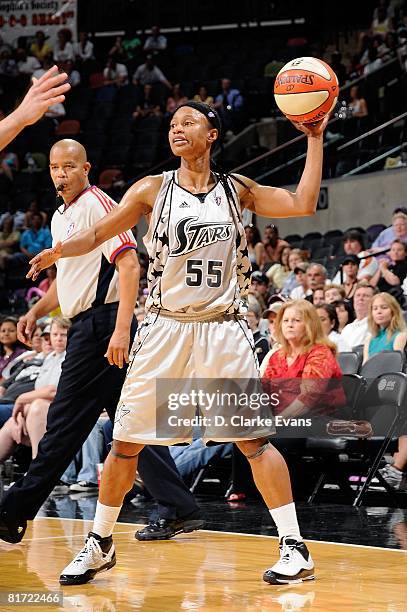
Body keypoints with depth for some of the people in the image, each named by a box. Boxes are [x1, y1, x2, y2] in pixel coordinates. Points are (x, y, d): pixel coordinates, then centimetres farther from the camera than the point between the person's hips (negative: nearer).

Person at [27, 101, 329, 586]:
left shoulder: (236, 189, 6)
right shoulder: (153, 189, 3)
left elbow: (303, 204, 1)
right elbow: (98, 234, 0)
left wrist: (314, 140, -3)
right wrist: (60, 250, -20)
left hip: (222, 330, 0)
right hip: (164, 330, 0)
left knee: (255, 440, -5)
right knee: (126, 441, 2)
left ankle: (294, 547, 1)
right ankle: (100, 544, 19)